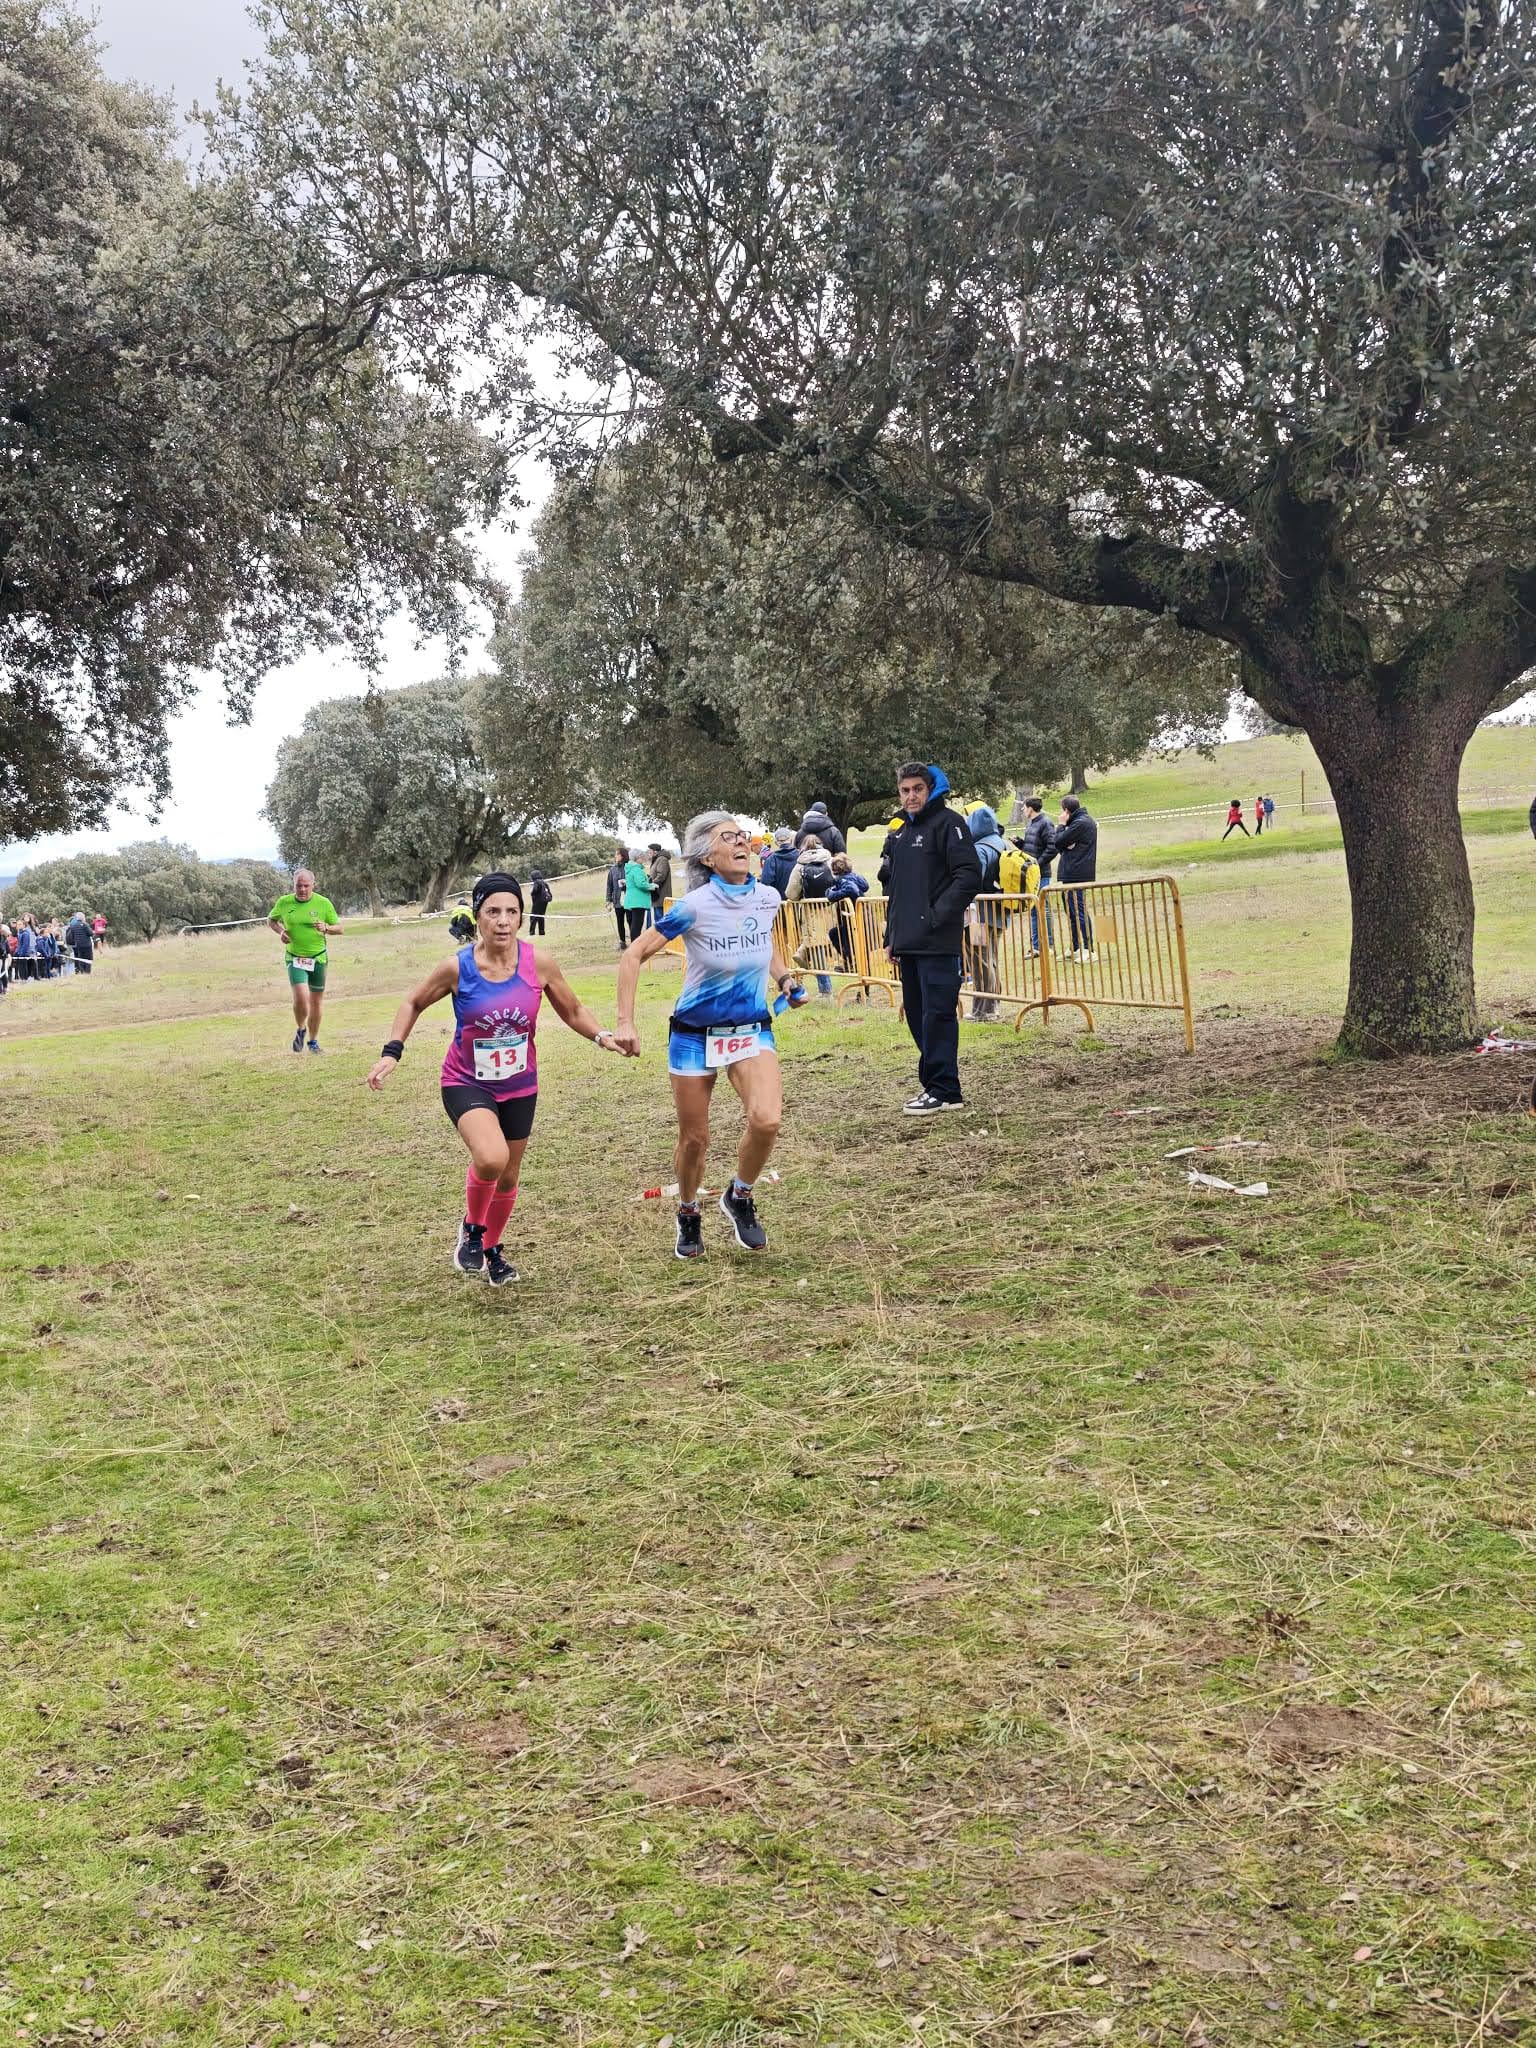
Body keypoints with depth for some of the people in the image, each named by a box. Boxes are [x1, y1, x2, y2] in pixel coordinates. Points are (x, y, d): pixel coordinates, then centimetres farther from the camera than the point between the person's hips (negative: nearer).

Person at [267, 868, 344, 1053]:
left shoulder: (324, 903, -5)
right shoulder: (284, 902, -2)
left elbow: (340, 928, 1)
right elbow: (270, 920, 17)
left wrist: (326, 928, -19)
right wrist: (280, 931, -3)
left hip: (318, 958, 1)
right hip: (295, 958, -1)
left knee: (316, 1002, 10)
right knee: (301, 998, -19)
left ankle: (313, 1041, 27)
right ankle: (300, 1030, 10)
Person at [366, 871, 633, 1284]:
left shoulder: (539, 962, -14)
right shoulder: (456, 967, -17)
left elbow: (573, 1011, 2)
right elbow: (414, 1003, 1)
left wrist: (602, 1037, -15)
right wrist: (392, 1051, -10)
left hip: (519, 1086, 3)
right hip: (467, 1083, -3)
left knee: (508, 1176, 17)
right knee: (491, 1157, -29)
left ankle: (492, 1249, 46)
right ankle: (471, 1229, 2)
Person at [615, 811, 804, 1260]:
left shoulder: (768, 898, -6)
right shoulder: (694, 907, -19)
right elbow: (634, 956, -10)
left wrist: (784, 977, 4)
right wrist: (625, 1022, -14)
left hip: (752, 1029, 2)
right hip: (695, 1033, -2)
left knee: (767, 1120, -22)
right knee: (694, 1138, 8)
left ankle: (740, 1197, 6)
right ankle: (688, 1215, 38)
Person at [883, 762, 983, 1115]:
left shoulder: (948, 823, -5)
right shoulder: (899, 833, 19)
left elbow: (969, 876, -15)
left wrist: (938, 917, -17)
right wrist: (892, 935, 19)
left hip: (938, 943, -8)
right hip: (908, 942, 8)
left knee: (937, 1014, -9)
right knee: (917, 1015, 11)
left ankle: (944, 1091, -6)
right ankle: (932, 1080, 20)